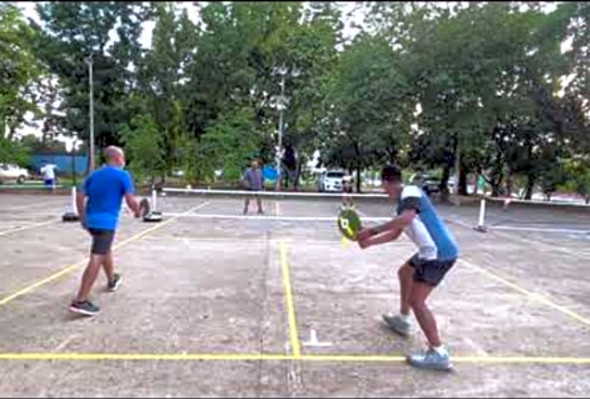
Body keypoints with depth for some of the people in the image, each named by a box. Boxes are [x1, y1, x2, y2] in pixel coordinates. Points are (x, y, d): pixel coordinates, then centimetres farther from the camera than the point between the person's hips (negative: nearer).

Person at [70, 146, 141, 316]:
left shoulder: (93, 175, 13)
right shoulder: (123, 175, -5)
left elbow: (80, 197, 10)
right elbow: (131, 201, -11)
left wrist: (83, 218, 19)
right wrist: (138, 211, 8)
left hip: (91, 221, 8)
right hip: (106, 223, -8)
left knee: (105, 249, 29)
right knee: (96, 259, -11)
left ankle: (112, 280, 48)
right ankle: (80, 301, -15)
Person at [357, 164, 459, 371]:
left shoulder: (410, 192, -13)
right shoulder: (404, 201, 17)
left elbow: (407, 218, -34)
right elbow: (394, 234, 24)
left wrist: (372, 231, -29)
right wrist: (369, 242, 20)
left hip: (439, 252, -11)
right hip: (434, 251, 11)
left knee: (416, 300, -11)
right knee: (404, 273, 29)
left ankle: (439, 354, -5)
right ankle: (403, 319, 43)